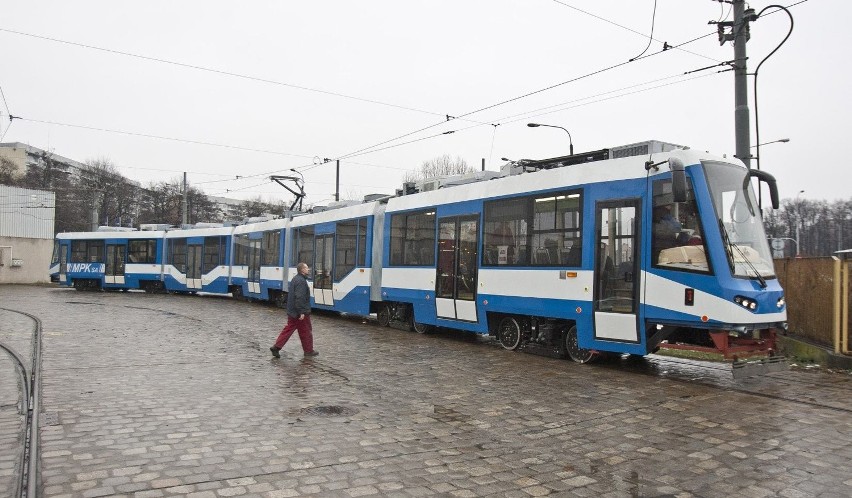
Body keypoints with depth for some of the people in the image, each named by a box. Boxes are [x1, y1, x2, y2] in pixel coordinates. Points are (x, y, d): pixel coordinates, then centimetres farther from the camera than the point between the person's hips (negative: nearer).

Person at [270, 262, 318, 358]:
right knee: (306, 331, 4)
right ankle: (308, 351, 15)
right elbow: (299, 298, -26)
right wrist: (302, 312, -26)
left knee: (288, 329, 12)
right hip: (300, 313, -10)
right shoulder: (301, 281, -19)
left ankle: (276, 347, 6)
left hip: (292, 311, 10)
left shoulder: (295, 279, 14)